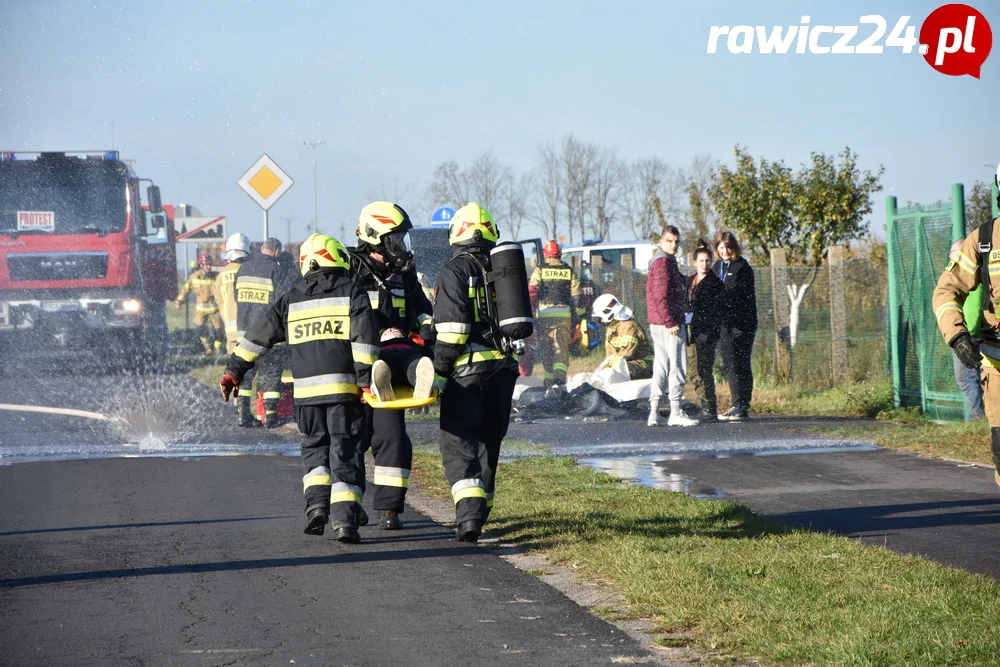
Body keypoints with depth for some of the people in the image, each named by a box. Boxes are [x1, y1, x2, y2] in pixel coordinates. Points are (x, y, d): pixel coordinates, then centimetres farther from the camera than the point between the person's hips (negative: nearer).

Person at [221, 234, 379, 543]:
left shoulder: (292, 298, 13)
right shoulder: (352, 293, 3)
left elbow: (259, 334, 14)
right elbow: (364, 338, -9)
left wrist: (234, 370, 20)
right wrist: (366, 379, -9)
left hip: (306, 390, 3)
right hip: (343, 387, -3)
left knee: (315, 447, 20)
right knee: (345, 451, 0)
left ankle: (316, 503, 1)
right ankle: (345, 518, -11)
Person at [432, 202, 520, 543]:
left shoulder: (455, 270, -7)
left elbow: (451, 326, -15)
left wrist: (438, 372, -12)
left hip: (467, 369, -6)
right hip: (503, 367, 6)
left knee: (458, 442, -4)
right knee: (488, 441, 18)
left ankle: (469, 512, -22)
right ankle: (480, 512, 26)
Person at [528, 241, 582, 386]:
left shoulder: (539, 271, 0)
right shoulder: (569, 271, 6)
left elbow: (532, 292, -7)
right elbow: (576, 294, 6)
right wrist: (579, 312, 14)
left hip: (544, 313, -1)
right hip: (564, 313, 1)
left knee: (544, 346, 10)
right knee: (562, 347, -1)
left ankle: (549, 379, 16)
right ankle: (560, 373, -23)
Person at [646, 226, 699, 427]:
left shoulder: (663, 261, 20)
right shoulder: (663, 262, -12)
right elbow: (661, 296, -20)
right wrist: (670, 323, -21)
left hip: (658, 324, 10)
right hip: (669, 322, -10)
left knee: (661, 366, 10)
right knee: (677, 366, -6)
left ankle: (654, 413, 10)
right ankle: (675, 413, -6)